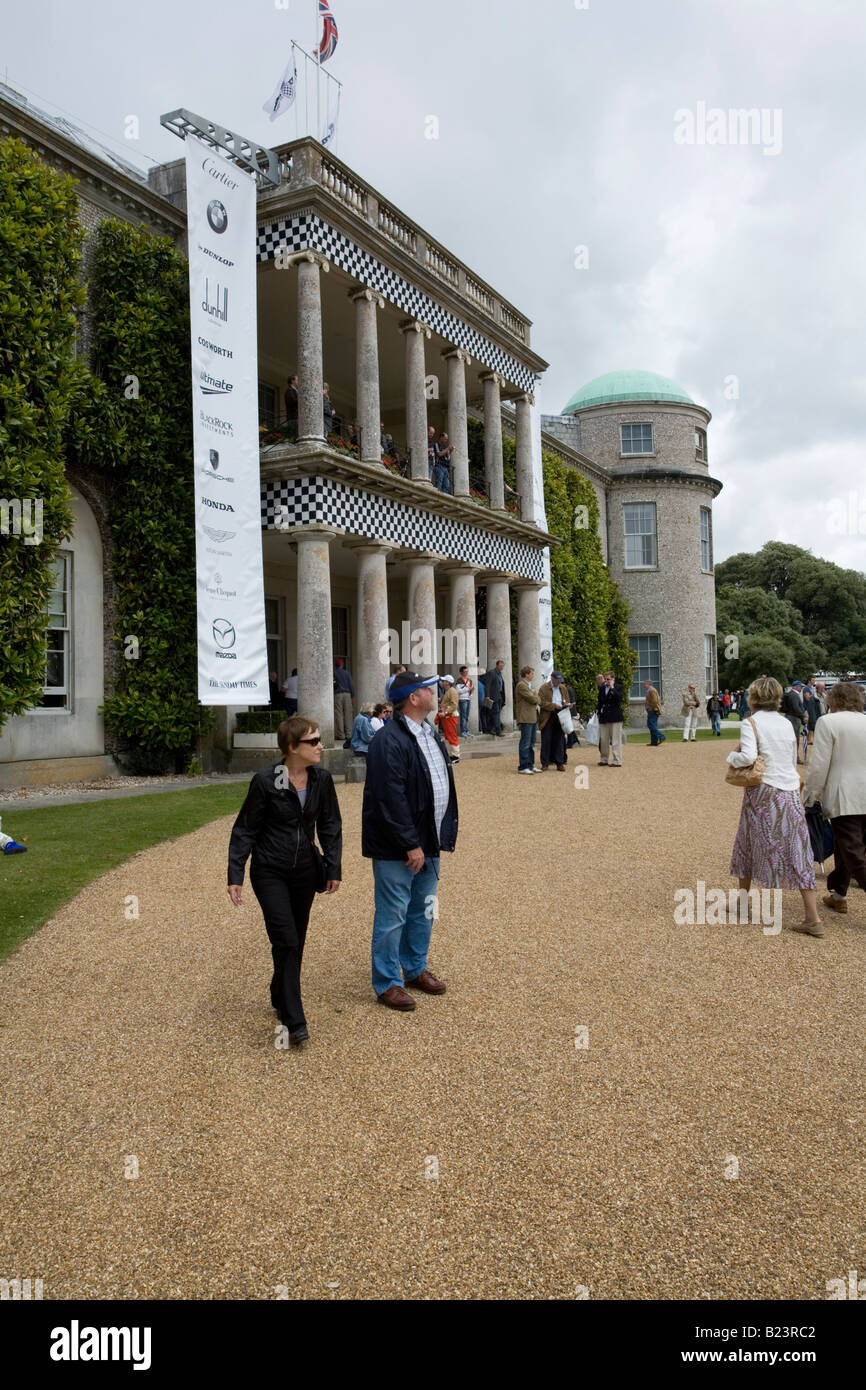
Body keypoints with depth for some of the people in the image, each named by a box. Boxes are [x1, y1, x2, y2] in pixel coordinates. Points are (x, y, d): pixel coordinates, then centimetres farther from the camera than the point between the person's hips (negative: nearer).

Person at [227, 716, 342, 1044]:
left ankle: (280, 998, 37)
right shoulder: (265, 781, -15)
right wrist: (235, 875, -10)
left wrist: (333, 868, 3)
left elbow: (330, 826, 7)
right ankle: (294, 1022, -7)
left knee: (295, 942, 14)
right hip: (270, 872, -4)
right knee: (286, 941, -12)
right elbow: (245, 830, -8)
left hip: (305, 870, 5)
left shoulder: (322, 779, -3)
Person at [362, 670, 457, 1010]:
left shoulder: (432, 735, 11)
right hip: (396, 848, -9)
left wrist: (444, 834, 12)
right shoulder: (389, 740, -20)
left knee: (423, 911, 19)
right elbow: (391, 799, -23)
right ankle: (387, 983, 15)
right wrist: (411, 845, -21)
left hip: (428, 842, 9)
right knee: (392, 916, 2)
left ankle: (416, 969, 36)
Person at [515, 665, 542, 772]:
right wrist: (538, 698, 3)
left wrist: (536, 698, 2)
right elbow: (533, 699, -16)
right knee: (525, 743, -8)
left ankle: (530, 765, 18)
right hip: (525, 718, -10)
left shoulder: (528, 685, 21)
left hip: (532, 718, 10)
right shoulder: (521, 685, -12)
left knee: (531, 743, 12)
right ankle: (523, 767, -5)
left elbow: (536, 699, 23)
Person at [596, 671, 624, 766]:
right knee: (603, 740, 9)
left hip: (615, 717, -6)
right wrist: (597, 709, 9)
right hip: (604, 717, 6)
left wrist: (612, 688, -16)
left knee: (615, 740, -3)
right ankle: (604, 759, 19)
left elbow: (619, 698, -20)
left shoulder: (618, 687, -3)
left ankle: (617, 761, 0)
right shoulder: (602, 688, 13)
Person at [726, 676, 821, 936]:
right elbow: (794, 760, 16)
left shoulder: (752, 723, -8)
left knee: (748, 846, 15)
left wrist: (732, 756, -3)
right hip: (791, 791, 5)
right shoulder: (786, 723, 10)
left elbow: (748, 756, -22)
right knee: (798, 853, 3)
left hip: (763, 792, -4)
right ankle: (813, 918, 0)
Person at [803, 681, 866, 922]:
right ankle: (838, 894, 32)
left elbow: (819, 764, -13)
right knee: (844, 848, 21)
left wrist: (809, 795, -1)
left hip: (844, 799, -6)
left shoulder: (828, 722, -9)